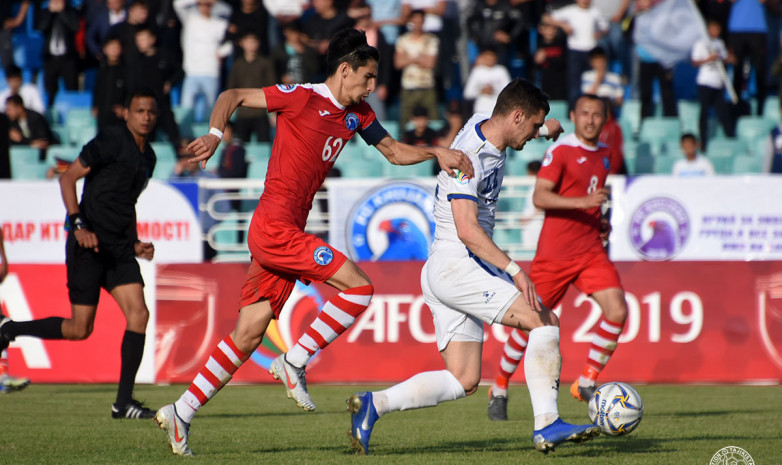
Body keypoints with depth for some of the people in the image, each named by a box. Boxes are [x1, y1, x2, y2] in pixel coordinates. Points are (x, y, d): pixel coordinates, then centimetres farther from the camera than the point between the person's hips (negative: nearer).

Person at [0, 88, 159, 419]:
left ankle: (123, 402, -7)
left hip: (118, 247, 7)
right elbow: (68, 178, -12)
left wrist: (135, 243, 17)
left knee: (139, 314, -9)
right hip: (88, 244, -7)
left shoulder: (148, 157, 17)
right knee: (79, 329, -6)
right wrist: (79, 226, -21)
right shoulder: (111, 141, -9)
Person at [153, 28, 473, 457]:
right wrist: (215, 134, -23)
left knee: (249, 334, 6)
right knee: (358, 287, -14)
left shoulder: (357, 113, 15)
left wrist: (436, 153, 6)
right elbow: (233, 96, -5)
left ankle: (180, 413, 11)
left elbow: (394, 151, 23)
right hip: (275, 227, -8)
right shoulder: (302, 98, -8)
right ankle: (294, 362, -6)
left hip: (286, 232, 8)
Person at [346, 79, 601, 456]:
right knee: (545, 322, -14)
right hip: (455, 265, -10)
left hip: (443, 273, 10)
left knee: (463, 380, 3)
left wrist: (546, 129, 48)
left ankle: (372, 404, -1)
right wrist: (514, 270, -31)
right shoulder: (468, 157, -19)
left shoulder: (485, 124, 9)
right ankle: (546, 426, -15)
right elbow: (467, 230, -27)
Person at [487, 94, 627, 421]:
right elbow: (539, 197, -20)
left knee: (617, 311, -14)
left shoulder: (604, 155, 14)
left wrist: (601, 222, 12)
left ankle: (587, 382, 0)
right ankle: (499, 390, 20)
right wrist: (582, 202, -30)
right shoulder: (560, 151, -9)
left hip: (591, 250, 5)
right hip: (555, 252, -5)